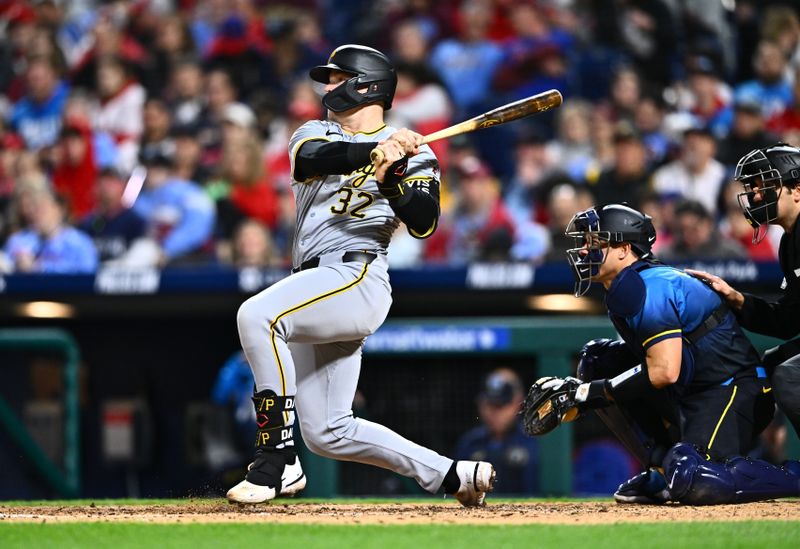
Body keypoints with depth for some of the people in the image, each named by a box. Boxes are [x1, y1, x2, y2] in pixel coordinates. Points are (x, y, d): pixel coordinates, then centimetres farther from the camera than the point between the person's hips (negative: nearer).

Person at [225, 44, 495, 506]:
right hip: (315, 287, 7)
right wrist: (373, 151, -23)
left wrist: (392, 180, -26)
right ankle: (453, 476, 14)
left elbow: (424, 223, -8)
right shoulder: (316, 134, 19)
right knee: (327, 433, 6)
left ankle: (276, 460, -29)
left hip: (358, 277, -7)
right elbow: (311, 160, -7)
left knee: (256, 314, -32)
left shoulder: (413, 154, 7)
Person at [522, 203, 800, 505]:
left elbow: (664, 372, -27)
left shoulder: (649, 287, -19)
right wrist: (577, 393, 5)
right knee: (595, 359, 8)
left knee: (691, 483, -30)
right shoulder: (622, 291, 13)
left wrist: (590, 392, -21)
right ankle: (664, 468, 6)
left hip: (735, 391, -10)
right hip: (689, 395, 10)